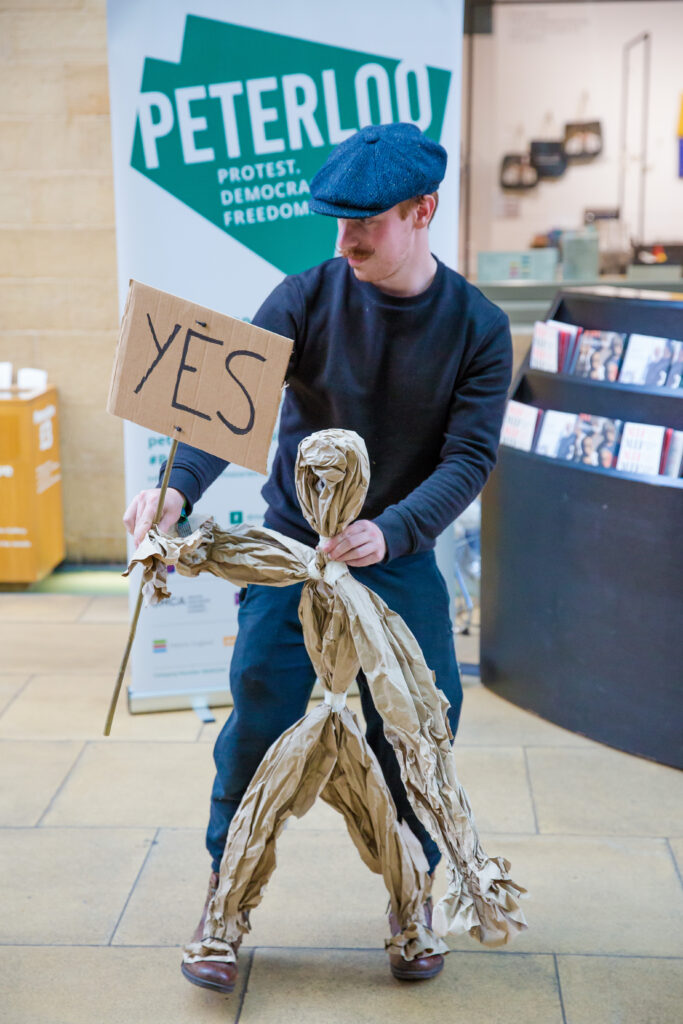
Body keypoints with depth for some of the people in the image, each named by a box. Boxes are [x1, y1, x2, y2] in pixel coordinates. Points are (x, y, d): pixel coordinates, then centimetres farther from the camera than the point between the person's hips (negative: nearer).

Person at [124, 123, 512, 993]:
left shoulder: (478, 329, -8)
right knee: (257, 724, -7)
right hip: (290, 550, 0)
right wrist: (177, 487, -40)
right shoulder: (308, 297, -10)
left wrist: (390, 531, -33)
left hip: (400, 559, 0)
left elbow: (469, 456, -16)